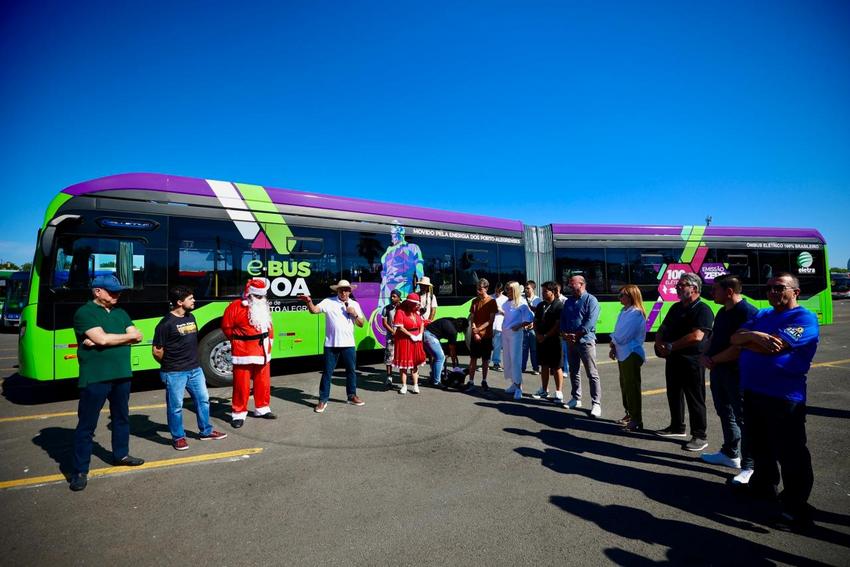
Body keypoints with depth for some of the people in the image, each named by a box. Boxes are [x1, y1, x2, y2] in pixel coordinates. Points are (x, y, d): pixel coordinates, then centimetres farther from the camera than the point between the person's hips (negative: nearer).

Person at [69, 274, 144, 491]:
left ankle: (121, 455, 35)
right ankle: (80, 470, 12)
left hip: (122, 375, 7)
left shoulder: (120, 313, 12)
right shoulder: (85, 313, -8)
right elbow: (102, 339, -21)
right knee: (87, 424, 2)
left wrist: (109, 339, -14)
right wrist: (126, 336, -5)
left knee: (121, 418, 18)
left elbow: (138, 336, 1)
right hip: (95, 377, -7)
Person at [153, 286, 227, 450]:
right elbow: (157, 351, -11)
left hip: (195, 369, 7)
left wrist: (192, 361, 15)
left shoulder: (191, 317, 7)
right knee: (176, 406, 6)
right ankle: (178, 437, 22)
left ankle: (206, 431, 28)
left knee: (203, 399, 14)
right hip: (174, 373, -7)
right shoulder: (166, 324, -15)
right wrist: (170, 364, 3)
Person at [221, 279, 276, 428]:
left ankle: (262, 408, 28)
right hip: (244, 353, -6)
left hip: (263, 352, 6)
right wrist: (240, 339, -3)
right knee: (242, 384, -2)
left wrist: (269, 339, 12)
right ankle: (238, 413, 11)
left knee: (263, 382, 13)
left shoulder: (263, 307, 13)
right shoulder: (236, 306, -9)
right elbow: (226, 327, -4)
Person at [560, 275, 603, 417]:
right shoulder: (568, 301, 15)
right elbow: (563, 319, 12)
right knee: (574, 372, 14)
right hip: (570, 342, 7)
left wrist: (576, 335, -16)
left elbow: (590, 321, -16)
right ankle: (576, 399, 25)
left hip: (585, 341, -6)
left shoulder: (590, 300, -5)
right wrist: (564, 333, -6)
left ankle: (596, 403, 0)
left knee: (592, 374, -3)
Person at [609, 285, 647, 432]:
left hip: (632, 354, -9)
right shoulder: (624, 311, 11)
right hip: (623, 353, 9)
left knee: (632, 387, -2)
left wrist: (613, 341, -2)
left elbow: (623, 336, -20)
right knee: (625, 385, 17)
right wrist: (614, 347, 1)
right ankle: (629, 414, 30)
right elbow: (618, 333, 13)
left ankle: (636, 420, 6)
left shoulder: (635, 314, -18)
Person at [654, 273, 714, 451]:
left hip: (692, 361, -8)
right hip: (673, 359, 8)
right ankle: (677, 427, 31)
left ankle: (699, 436, 9)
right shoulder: (676, 307, 14)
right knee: (674, 395, 17)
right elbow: (662, 330, 17)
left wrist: (671, 346, -16)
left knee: (695, 399, 0)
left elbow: (697, 336, -24)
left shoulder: (702, 310, -12)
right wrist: (660, 344, -5)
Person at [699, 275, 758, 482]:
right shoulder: (722, 312, 12)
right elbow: (713, 338, 17)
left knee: (743, 418, -1)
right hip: (718, 370, 9)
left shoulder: (747, 313, -18)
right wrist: (705, 356, -1)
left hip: (737, 372, -9)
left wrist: (713, 360, -15)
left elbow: (739, 348, -24)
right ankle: (730, 453, 34)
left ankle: (749, 465, 9)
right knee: (725, 413, 19)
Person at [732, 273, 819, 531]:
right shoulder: (762, 315, 13)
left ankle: (796, 506, 14)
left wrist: (746, 340, -6)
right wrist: (754, 335, -17)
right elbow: (735, 338, 2)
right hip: (752, 392, 8)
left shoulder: (804, 318, -10)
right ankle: (763, 484, 40)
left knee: (789, 452, 1)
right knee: (759, 444, 22)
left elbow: (771, 347, -22)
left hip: (783, 397, -8)